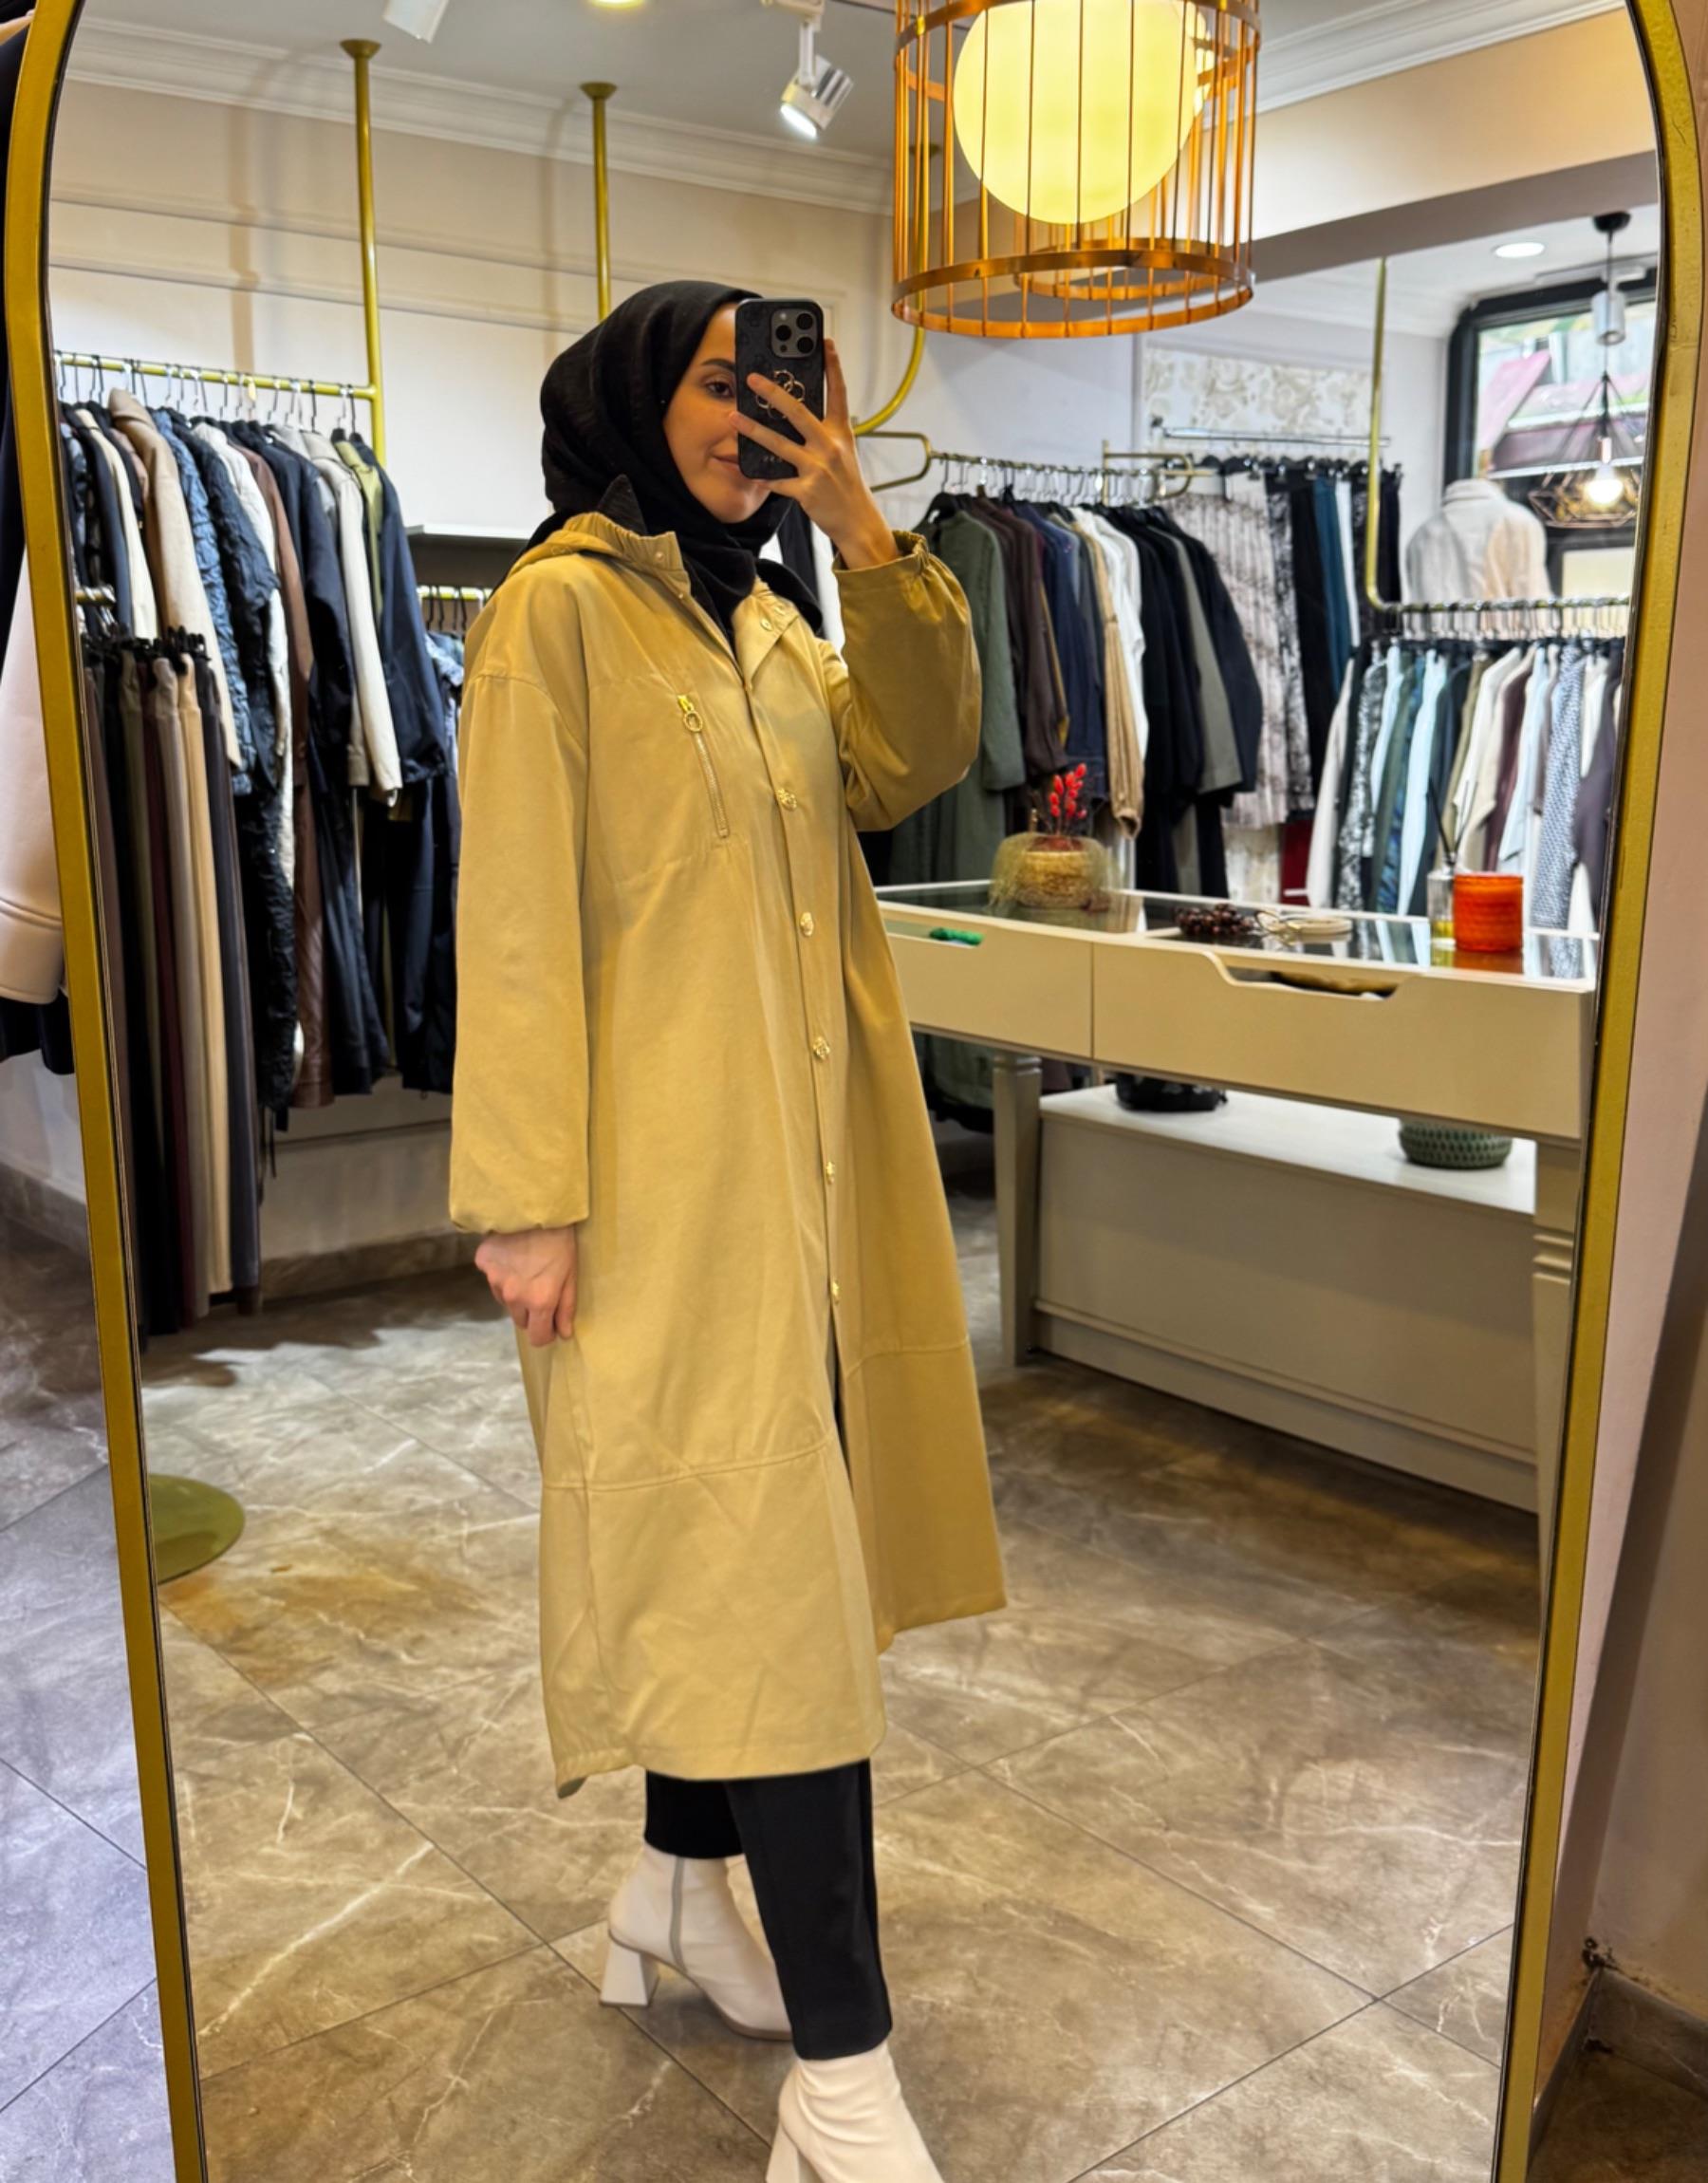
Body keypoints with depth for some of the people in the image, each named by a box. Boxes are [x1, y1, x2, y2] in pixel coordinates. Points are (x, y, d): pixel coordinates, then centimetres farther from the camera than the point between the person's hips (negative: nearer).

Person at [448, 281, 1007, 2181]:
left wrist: (860, 529, -6)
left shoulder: (772, 619, 17)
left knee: (743, 1538, 14)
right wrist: (528, 1199, -16)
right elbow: (517, 916, -12)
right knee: (765, 1557, -7)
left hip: (810, 1150, 8)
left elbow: (914, 761, 2)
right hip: (666, 1164, -8)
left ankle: (681, 1880, 34)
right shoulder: (562, 605, -7)